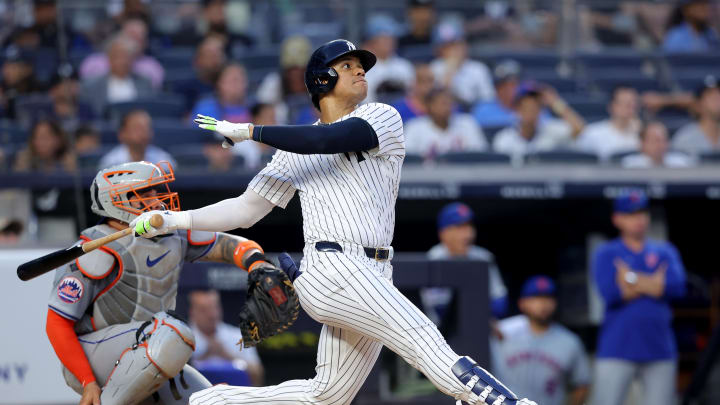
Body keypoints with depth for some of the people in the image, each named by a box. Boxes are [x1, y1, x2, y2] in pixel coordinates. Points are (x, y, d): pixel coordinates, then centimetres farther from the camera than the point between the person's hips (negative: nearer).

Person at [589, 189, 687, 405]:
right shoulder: (605, 253, 6)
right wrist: (654, 285, -4)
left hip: (660, 349, 3)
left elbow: (677, 286, -5)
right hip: (617, 352, -3)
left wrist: (632, 279, -5)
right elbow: (609, 293, -11)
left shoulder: (665, 251, 14)